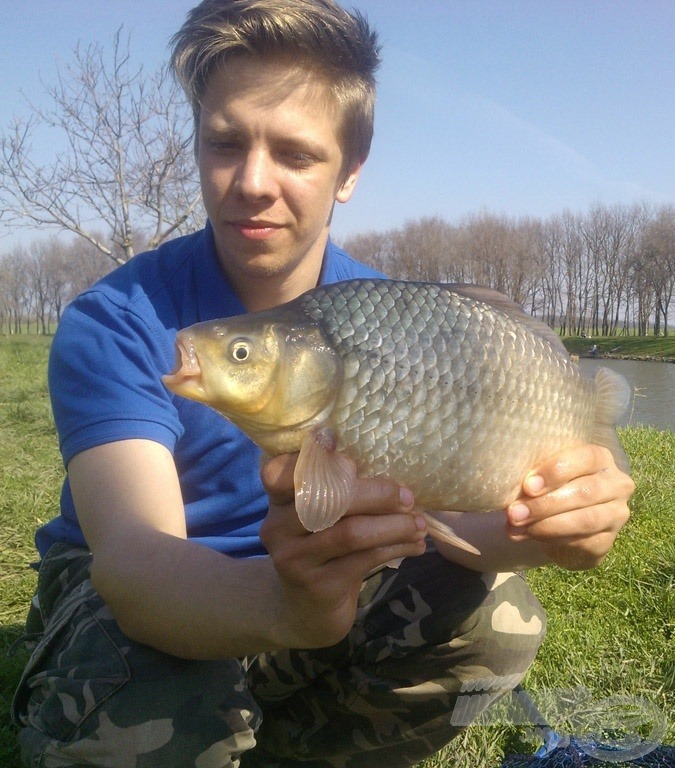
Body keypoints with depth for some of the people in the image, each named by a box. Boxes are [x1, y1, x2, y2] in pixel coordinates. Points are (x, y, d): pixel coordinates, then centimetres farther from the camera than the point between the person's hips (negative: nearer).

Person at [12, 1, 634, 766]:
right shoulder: (113, 323, -22)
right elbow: (132, 554, -35)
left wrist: (535, 525, -43)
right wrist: (280, 602, -57)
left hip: (318, 588, 4)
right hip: (138, 600, -3)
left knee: (498, 622, -19)